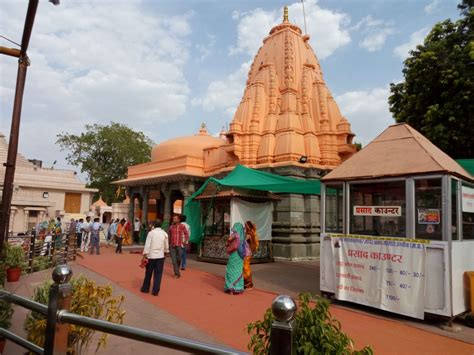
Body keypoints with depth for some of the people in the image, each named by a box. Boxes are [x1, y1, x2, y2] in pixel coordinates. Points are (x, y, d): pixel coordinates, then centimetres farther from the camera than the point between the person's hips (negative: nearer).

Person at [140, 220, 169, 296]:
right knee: (158, 274, 7)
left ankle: (145, 288, 27)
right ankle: (155, 291, 7)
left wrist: (144, 255, -6)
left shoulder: (151, 233, -7)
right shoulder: (164, 233, 1)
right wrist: (165, 252, 27)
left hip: (151, 255, -1)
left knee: (148, 273, 13)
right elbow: (166, 246, 8)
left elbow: (147, 245, -10)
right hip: (160, 256, 1)